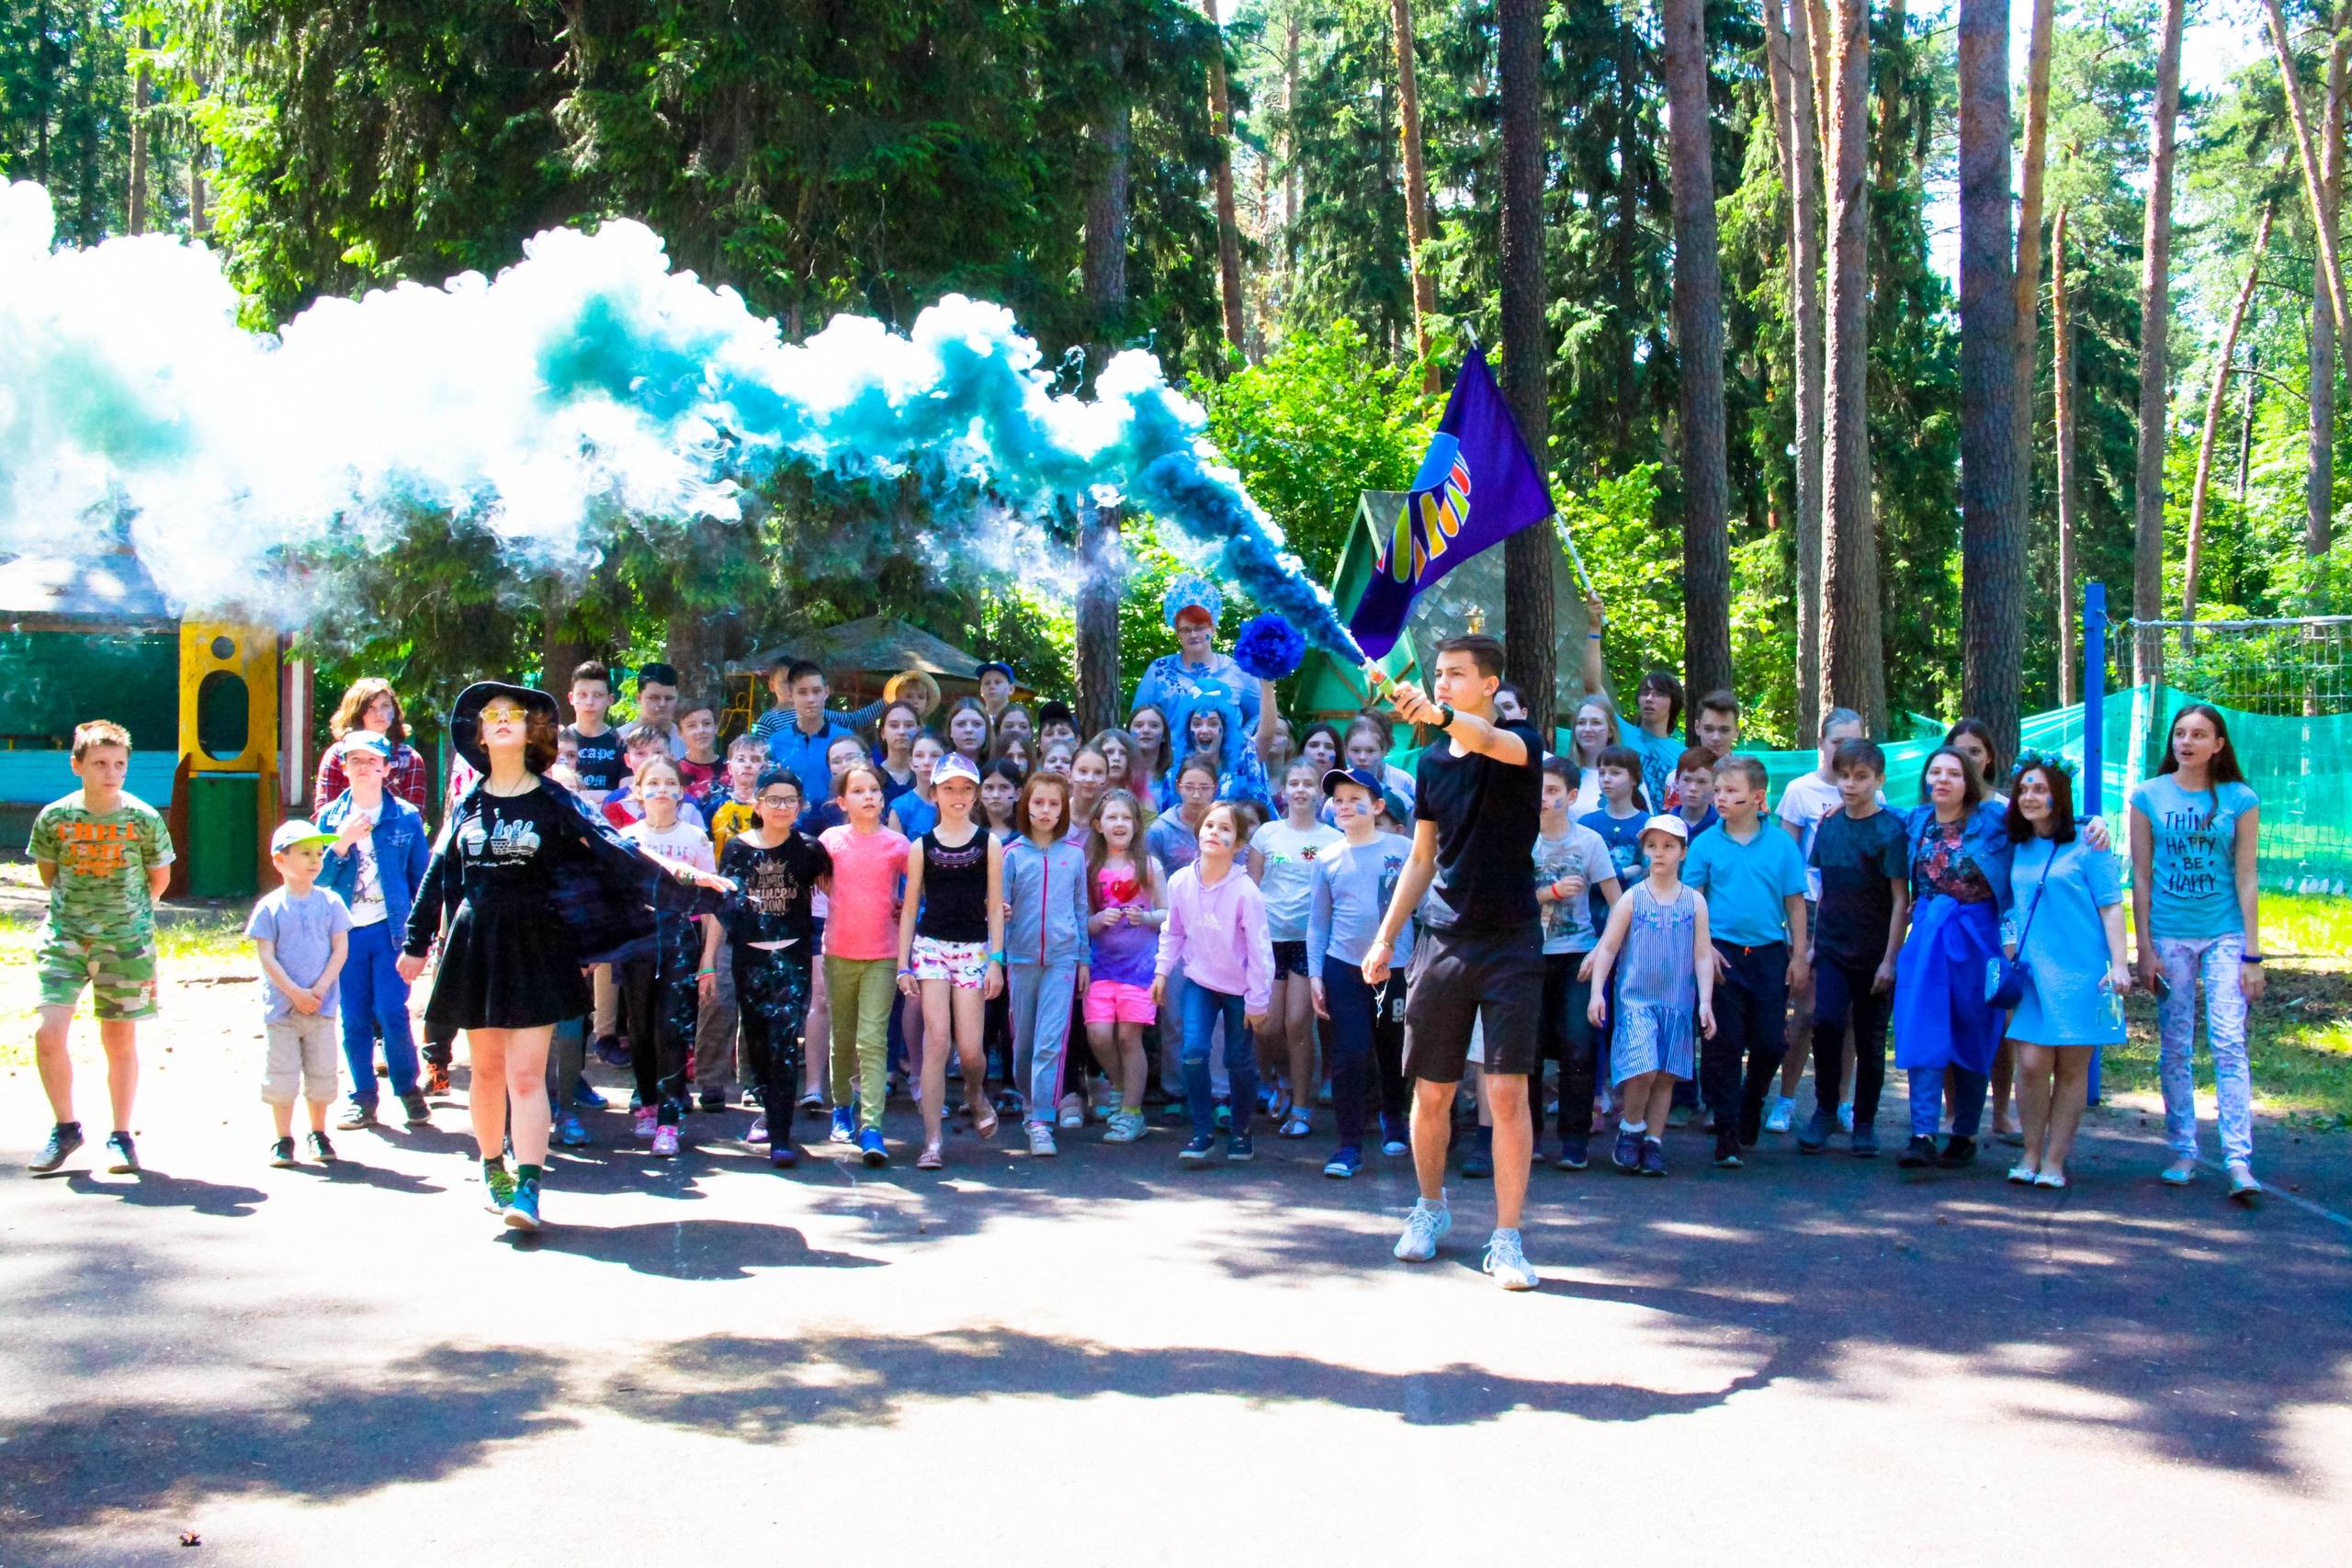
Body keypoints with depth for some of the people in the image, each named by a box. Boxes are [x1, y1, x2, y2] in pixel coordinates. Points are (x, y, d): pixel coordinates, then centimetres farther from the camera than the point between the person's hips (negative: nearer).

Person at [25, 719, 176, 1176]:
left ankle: (121, 1136, 19)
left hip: (126, 941, -1)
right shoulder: (54, 818, -5)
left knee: (120, 1040, 5)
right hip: (63, 936, 1)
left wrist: (127, 913, 9)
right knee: (49, 1033, -10)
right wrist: (73, 907, 11)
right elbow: (47, 870, 13)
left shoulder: (145, 820, -8)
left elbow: (159, 877, 7)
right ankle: (65, 1127, 10)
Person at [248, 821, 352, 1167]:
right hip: (281, 1006, -2)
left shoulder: (330, 903, 2)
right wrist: (295, 993, -15)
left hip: (321, 1006, 2)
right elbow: (265, 956, -7)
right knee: (281, 1075, 1)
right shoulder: (269, 907, -3)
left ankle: (318, 1135, 22)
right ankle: (282, 1139, 12)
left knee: (321, 1073, 7)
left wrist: (319, 990, -11)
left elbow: (340, 950, 0)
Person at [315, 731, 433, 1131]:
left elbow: (421, 878, 6)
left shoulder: (406, 817, 2)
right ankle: (363, 1097, 16)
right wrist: (342, 843, -12)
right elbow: (317, 878, 3)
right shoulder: (330, 817, 7)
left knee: (391, 1013, -9)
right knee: (354, 1019, 5)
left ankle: (408, 1089, 10)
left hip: (390, 929, -2)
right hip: (345, 931, 2)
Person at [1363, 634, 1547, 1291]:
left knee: (1507, 1093, -8)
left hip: (1510, 941, -4)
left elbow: (1491, 741, -31)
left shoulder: (1521, 746, -5)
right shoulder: (1432, 764, 10)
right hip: (1442, 940, 4)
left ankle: (1507, 1238, -1)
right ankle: (1431, 1207, 30)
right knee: (1431, 1093, 7)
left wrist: (1437, 715, -51)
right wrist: (1385, 937, 12)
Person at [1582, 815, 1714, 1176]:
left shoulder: (1694, 901, 5)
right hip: (1636, 999, -2)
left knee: (1666, 1075, 6)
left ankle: (1653, 1141, 15)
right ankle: (1630, 1129, 5)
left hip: (1678, 1002, 2)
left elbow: (1702, 955, 6)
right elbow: (1607, 946, 1)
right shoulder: (1632, 898, 1)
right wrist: (1596, 991, -9)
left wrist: (1705, 1002, -2)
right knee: (1642, 1070, -16)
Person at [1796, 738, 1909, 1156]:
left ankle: (1864, 1122, 19)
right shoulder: (1829, 824, 6)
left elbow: (1901, 899, -9)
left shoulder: (1890, 829, -8)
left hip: (1874, 953, -3)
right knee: (1826, 1023, -16)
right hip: (1832, 946, 3)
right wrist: (1811, 941, 11)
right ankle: (1825, 1111, 0)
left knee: (1870, 1040, 6)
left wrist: (1890, 958, -12)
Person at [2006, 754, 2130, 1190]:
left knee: (2072, 1068, 2)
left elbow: (2111, 907, -4)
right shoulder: (2019, 849, 11)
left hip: (2080, 971, -3)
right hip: (2031, 971, 3)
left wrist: (2119, 963, -11)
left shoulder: (2086, 845, -3)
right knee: (2031, 1063, -5)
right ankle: (2030, 1154, 8)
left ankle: (2054, 1161, 9)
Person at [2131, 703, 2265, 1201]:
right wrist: (2145, 949, -2)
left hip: (2225, 935, -1)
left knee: (2229, 1043, -10)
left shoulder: (2240, 800, 0)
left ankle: (2238, 1160, -12)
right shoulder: (2148, 796, 2)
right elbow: (2141, 878, 3)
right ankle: (2183, 1152, 14)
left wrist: (2251, 954, -3)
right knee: (2174, 1048, 5)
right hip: (2168, 935, 1)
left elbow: (2246, 879, 0)